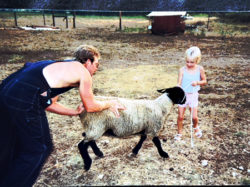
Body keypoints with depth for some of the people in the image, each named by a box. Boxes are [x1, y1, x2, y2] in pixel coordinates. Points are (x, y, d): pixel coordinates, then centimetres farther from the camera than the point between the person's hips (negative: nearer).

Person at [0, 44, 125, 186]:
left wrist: (74, 112, 29)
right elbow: (90, 107, 9)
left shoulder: (64, 67, 26)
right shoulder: (83, 73, 2)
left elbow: (49, 103, 25)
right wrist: (109, 104, 25)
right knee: (38, 149, 11)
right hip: (24, 101, -9)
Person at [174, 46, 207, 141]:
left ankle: (196, 127, 38)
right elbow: (179, 83, -17)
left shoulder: (200, 69, -7)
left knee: (194, 116, 3)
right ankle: (179, 133, 25)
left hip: (193, 95, 1)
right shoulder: (182, 70, -12)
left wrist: (197, 82, -16)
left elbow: (204, 81, 4)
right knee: (180, 116, 4)